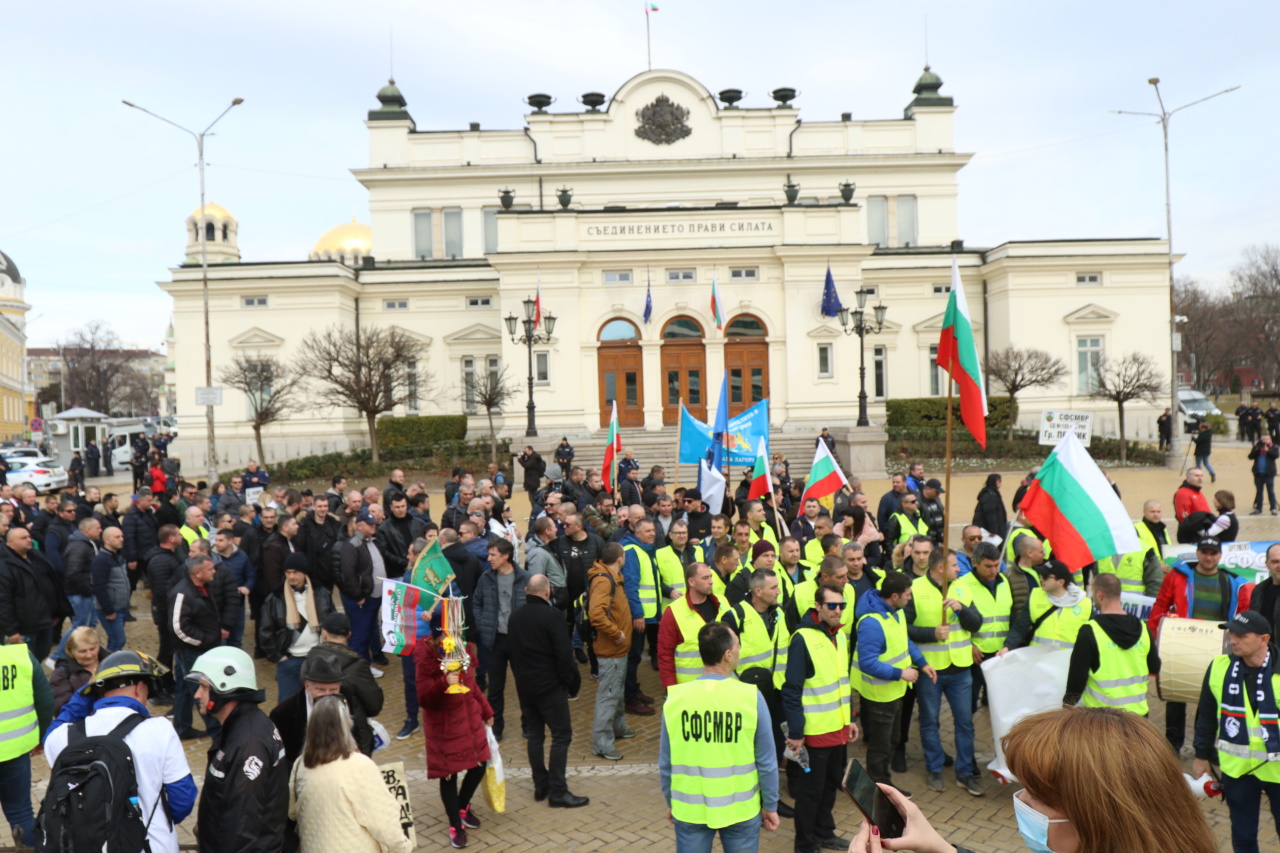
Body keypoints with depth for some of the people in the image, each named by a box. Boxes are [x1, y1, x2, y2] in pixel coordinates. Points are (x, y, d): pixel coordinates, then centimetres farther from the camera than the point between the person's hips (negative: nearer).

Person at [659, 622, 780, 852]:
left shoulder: (675, 698, -11)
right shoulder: (751, 697, -16)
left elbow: (665, 763, -1)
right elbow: (766, 762, -7)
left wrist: (671, 802, 14)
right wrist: (770, 806, 6)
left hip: (689, 809, 1)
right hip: (740, 809, -1)